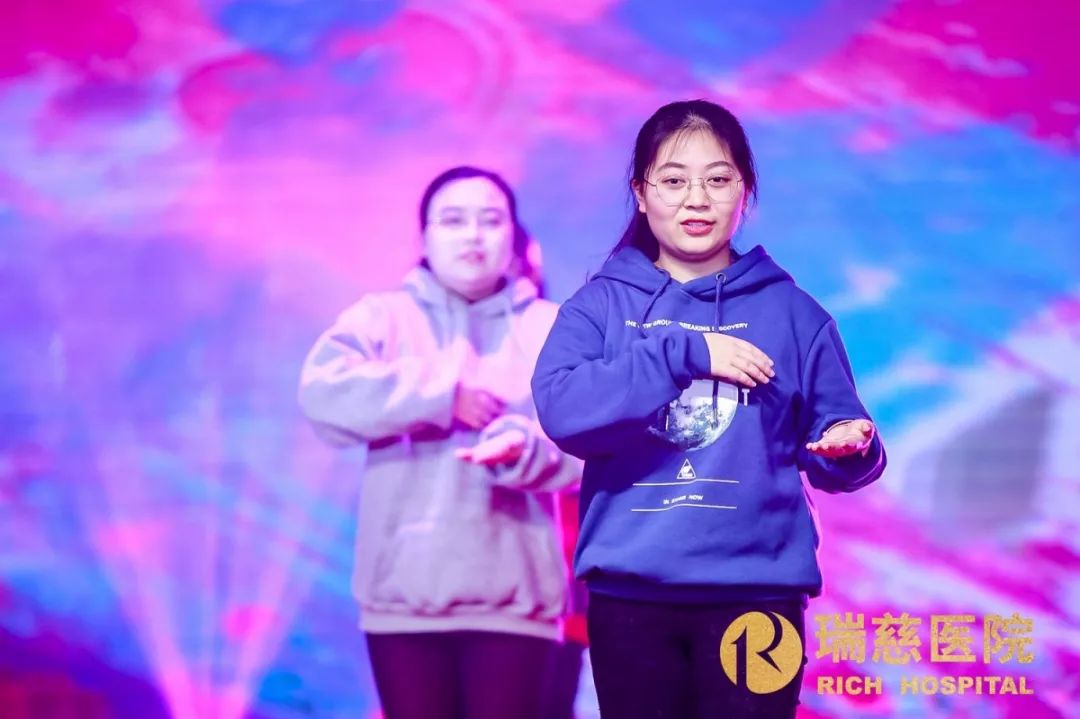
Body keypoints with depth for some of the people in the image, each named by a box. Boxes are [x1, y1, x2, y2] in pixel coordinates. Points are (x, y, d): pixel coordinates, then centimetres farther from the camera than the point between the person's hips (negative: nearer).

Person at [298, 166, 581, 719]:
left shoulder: (553, 330, 11)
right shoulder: (382, 318, 9)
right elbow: (324, 392, -11)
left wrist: (522, 449, -24)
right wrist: (443, 395, -15)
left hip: (512, 595, 0)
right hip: (405, 589, 0)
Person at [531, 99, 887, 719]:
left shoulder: (792, 312, 7)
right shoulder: (601, 305, 5)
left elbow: (832, 455, 7)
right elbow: (562, 411, -13)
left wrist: (851, 447, -16)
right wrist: (685, 352, -16)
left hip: (755, 590, 0)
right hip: (630, 593, 0)